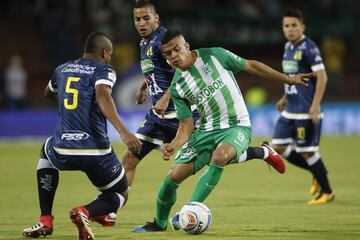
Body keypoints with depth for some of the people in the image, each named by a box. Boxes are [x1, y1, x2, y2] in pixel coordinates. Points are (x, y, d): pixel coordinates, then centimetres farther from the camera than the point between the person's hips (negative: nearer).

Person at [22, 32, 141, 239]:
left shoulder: (62, 70, 18)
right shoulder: (103, 70, 1)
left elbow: (49, 94, 41)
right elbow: (103, 96, -22)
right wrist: (124, 132, -32)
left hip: (63, 153, 4)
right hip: (96, 152, -4)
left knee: (46, 151, 40)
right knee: (120, 195, 20)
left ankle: (45, 221, 26)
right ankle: (86, 212, -17)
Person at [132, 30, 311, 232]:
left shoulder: (214, 56, -7)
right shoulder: (177, 86, 1)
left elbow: (250, 66, 5)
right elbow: (187, 124, 3)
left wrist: (288, 79, 9)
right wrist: (174, 146, -18)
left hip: (237, 126, -3)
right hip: (207, 130, 3)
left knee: (219, 156, -36)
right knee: (174, 176, -6)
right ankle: (159, 223, 20)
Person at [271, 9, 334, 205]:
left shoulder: (308, 48, -14)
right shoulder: (288, 47, 12)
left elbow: (322, 77, -18)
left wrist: (315, 105, -23)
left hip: (306, 111, -9)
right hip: (290, 110, 9)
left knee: (307, 152, -2)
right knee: (279, 148, 6)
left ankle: (326, 192, 15)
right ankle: (317, 173, 22)